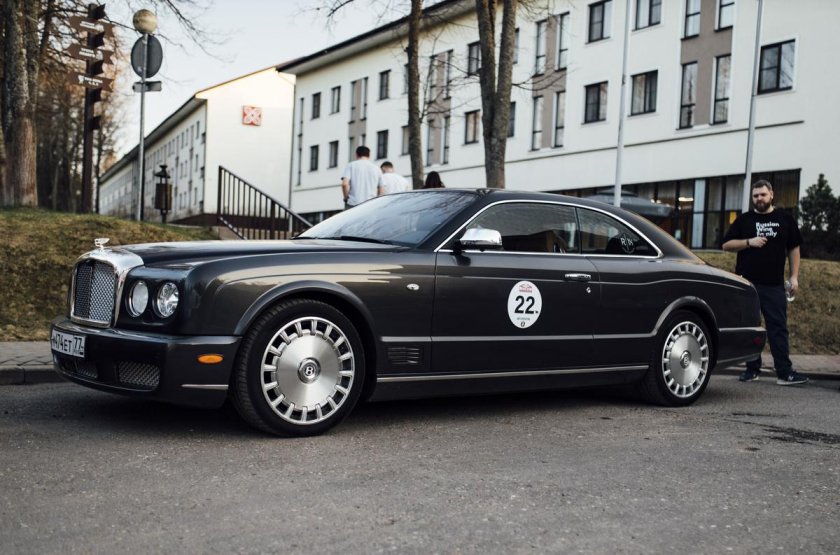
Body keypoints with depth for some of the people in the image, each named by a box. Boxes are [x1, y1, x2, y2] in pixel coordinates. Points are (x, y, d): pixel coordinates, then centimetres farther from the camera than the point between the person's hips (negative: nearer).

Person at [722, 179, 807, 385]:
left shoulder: (785, 219, 11)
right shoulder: (744, 220, 10)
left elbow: (793, 248, 13)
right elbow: (726, 245, 7)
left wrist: (794, 276, 5)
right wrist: (749, 242, -9)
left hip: (774, 284, -1)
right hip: (746, 283, 1)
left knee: (778, 327, -5)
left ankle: (784, 372, -7)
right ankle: (752, 369, 11)